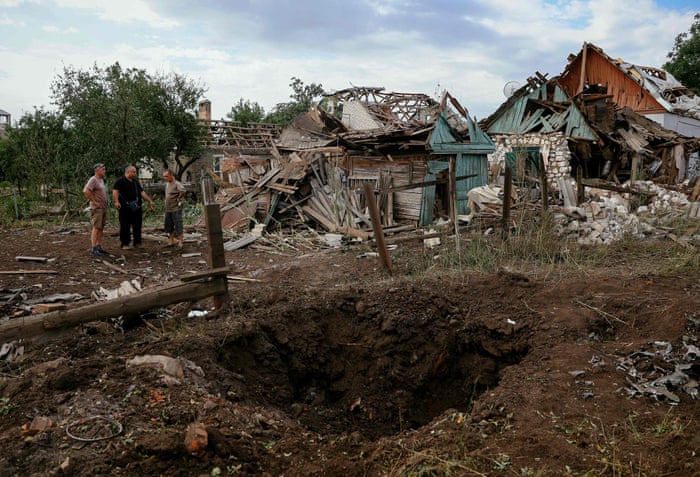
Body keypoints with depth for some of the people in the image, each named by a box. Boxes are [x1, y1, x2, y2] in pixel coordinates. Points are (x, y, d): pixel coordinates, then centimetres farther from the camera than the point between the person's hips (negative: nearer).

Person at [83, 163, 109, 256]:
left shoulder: (102, 180, 16)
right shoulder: (93, 180, -12)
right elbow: (86, 191, -25)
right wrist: (94, 201, -20)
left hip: (103, 208, 9)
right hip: (97, 208, -9)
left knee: (101, 228, 9)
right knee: (96, 228, -9)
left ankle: (99, 247, 13)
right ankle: (93, 248, -7)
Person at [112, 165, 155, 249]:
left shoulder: (136, 182, 20)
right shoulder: (120, 181, -2)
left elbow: (142, 192, 21)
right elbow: (115, 191, -15)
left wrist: (150, 201, 14)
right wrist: (116, 202, -30)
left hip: (137, 208, 6)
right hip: (125, 208, -6)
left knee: (137, 226, 7)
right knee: (125, 227, -2)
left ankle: (137, 243, 16)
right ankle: (125, 244, 7)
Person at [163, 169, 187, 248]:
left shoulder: (177, 184, -15)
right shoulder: (167, 184, 13)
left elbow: (183, 191, -34)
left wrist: (179, 199, -21)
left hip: (176, 209, -9)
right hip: (168, 209, 9)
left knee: (178, 226, -4)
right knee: (169, 226, 15)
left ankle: (180, 243, 0)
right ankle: (171, 241, 25)